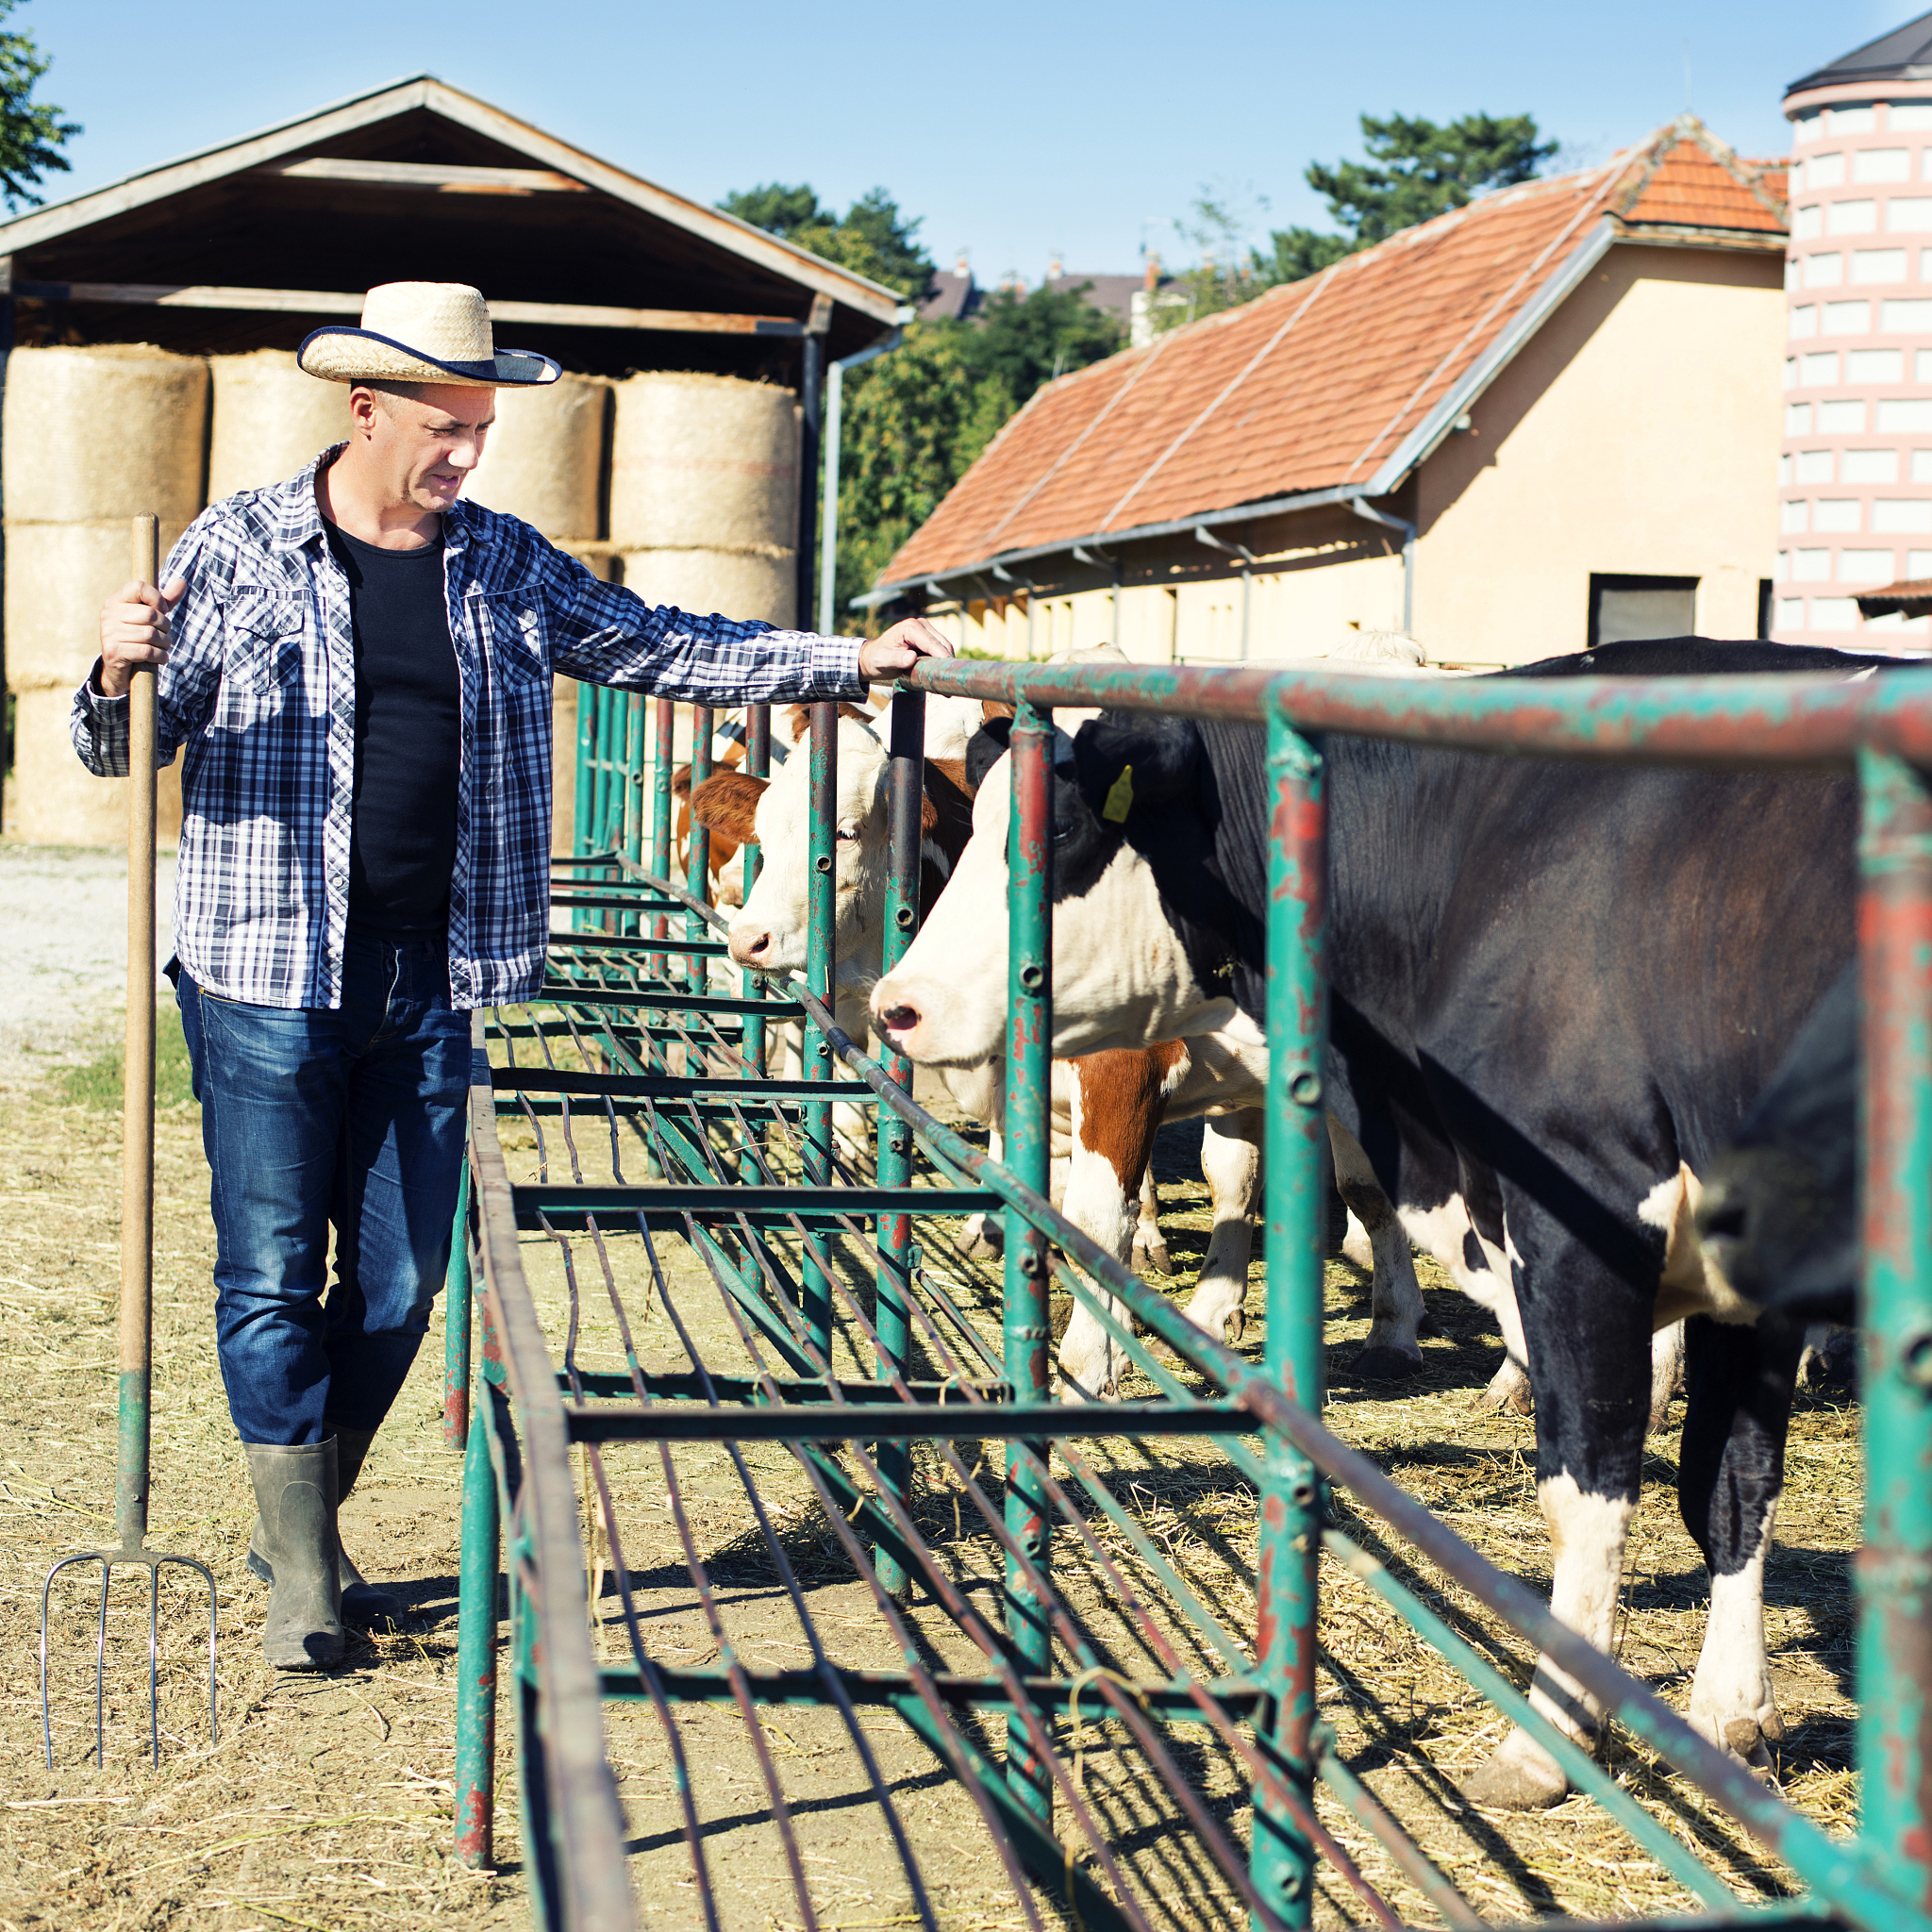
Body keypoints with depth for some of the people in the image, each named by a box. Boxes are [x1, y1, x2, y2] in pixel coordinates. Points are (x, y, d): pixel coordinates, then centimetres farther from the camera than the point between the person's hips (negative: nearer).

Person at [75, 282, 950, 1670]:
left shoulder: (508, 568, 9)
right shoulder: (237, 549, -1)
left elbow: (668, 648, 13)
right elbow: (128, 746, 0)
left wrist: (855, 661, 7)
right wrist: (119, 673, -23)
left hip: (431, 984, 4)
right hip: (270, 980, -4)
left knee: (401, 1282, 8)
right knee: (273, 1276, -1)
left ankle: (311, 1527, 29)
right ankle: (300, 1581, 12)